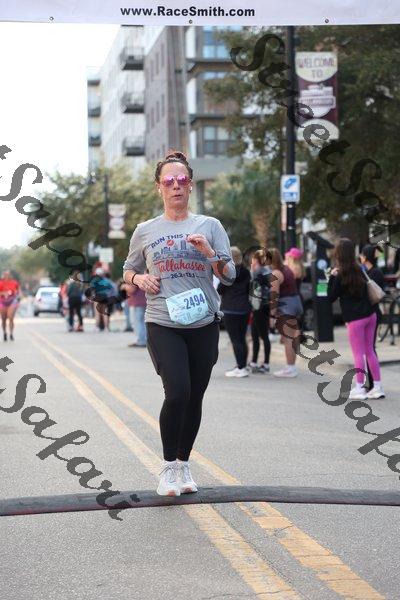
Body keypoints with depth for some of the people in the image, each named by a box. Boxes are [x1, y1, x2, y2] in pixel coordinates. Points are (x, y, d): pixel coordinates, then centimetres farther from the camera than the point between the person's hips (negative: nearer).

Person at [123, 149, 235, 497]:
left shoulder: (210, 226, 7)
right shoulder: (145, 231, 8)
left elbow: (229, 275, 4)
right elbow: (128, 272, 21)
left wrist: (208, 252, -13)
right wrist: (139, 278, -1)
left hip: (204, 325, 1)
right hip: (163, 325, -1)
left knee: (194, 398, 5)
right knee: (177, 393, -17)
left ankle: (184, 465, 22)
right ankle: (168, 467, 0)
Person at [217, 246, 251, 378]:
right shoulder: (246, 272, 8)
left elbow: (220, 290, -8)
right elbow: (248, 289, 13)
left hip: (230, 309, -7)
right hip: (245, 308, 7)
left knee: (235, 339, -4)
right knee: (242, 338, 13)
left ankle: (241, 368, -6)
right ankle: (242, 365, 19)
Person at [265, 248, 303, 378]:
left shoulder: (274, 274, -14)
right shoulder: (287, 269, 12)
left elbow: (274, 295, -19)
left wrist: (272, 314, -18)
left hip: (285, 306, -9)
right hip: (296, 302, 9)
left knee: (287, 339, -5)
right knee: (292, 338, 12)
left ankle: (290, 368, -3)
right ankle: (292, 366, 17)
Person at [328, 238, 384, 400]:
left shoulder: (341, 275, -12)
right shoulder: (359, 269, 6)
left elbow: (331, 297, -4)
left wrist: (332, 276, 0)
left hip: (355, 319, -6)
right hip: (370, 314, 6)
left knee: (358, 354, 0)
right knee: (370, 351, 13)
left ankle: (359, 388, 5)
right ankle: (377, 387, 14)